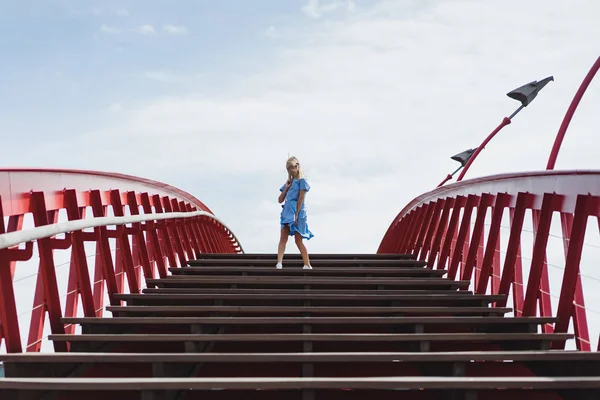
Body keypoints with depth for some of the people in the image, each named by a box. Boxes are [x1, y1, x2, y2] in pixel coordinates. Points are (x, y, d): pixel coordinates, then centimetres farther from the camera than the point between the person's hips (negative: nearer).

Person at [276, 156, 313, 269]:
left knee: (299, 241, -3)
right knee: (283, 239, -6)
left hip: (297, 213, -6)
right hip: (287, 212, 6)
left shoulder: (302, 181, -2)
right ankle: (279, 263, -13)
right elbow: (280, 200, 15)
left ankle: (308, 265, 5)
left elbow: (301, 199, -10)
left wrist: (296, 215, -16)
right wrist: (286, 187, 3)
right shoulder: (288, 182, 18)